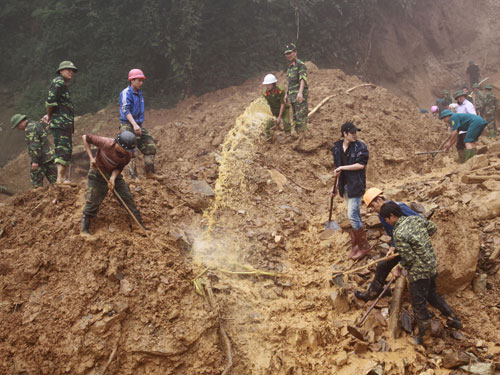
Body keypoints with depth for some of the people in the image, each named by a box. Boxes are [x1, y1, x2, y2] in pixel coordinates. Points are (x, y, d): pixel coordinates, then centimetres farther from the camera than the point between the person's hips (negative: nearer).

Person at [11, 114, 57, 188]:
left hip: (41, 160, -9)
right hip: (50, 156, 9)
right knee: (53, 181, 8)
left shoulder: (29, 129, -14)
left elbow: (34, 145, -22)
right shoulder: (37, 124, 16)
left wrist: (35, 161, -23)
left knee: (36, 182, 1)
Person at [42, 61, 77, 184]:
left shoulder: (64, 85, 24)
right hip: (60, 123, -10)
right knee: (63, 150, -13)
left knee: (67, 151, 11)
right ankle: (60, 178, -14)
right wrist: (49, 115, -5)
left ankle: (63, 177, 16)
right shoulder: (58, 81, -7)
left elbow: (51, 103, 25)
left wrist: (49, 115, 9)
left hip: (66, 124, 10)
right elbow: (51, 101, -17)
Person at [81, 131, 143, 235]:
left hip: (114, 175, 4)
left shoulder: (127, 155, -19)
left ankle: (139, 226, 13)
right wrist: (91, 158, -23)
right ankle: (84, 230, 12)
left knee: (128, 199, 1)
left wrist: (113, 178, -29)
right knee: (92, 202, -3)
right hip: (98, 174, -3)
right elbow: (85, 138, -19)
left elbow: (119, 168, -7)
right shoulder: (106, 143, -30)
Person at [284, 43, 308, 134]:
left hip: (300, 96, -9)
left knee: (301, 116, -11)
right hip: (292, 96, 9)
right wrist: (286, 94, 22)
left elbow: (303, 79, -22)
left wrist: (300, 92, -35)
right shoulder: (290, 66, 18)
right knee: (295, 116, 12)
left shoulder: (300, 64, -9)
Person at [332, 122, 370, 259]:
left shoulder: (360, 147, -11)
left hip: (356, 185, -6)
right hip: (345, 185, 6)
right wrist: (336, 185, 18)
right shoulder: (337, 147, 6)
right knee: (355, 215, 15)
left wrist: (342, 168, -16)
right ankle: (356, 244, 24)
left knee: (353, 215, -9)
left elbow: (361, 165, -20)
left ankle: (364, 246, 3)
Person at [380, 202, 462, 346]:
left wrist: (400, 268, -3)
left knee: (418, 304, 7)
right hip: (432, 265, 8)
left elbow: (408, 258, -22)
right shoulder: (416, 219, -1)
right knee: (432, 294, 27)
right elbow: (433, 228, 14)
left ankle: (423, 336, 17)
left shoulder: (398, 234, -25)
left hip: (419, 272, -8)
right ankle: (453, 319, 33)